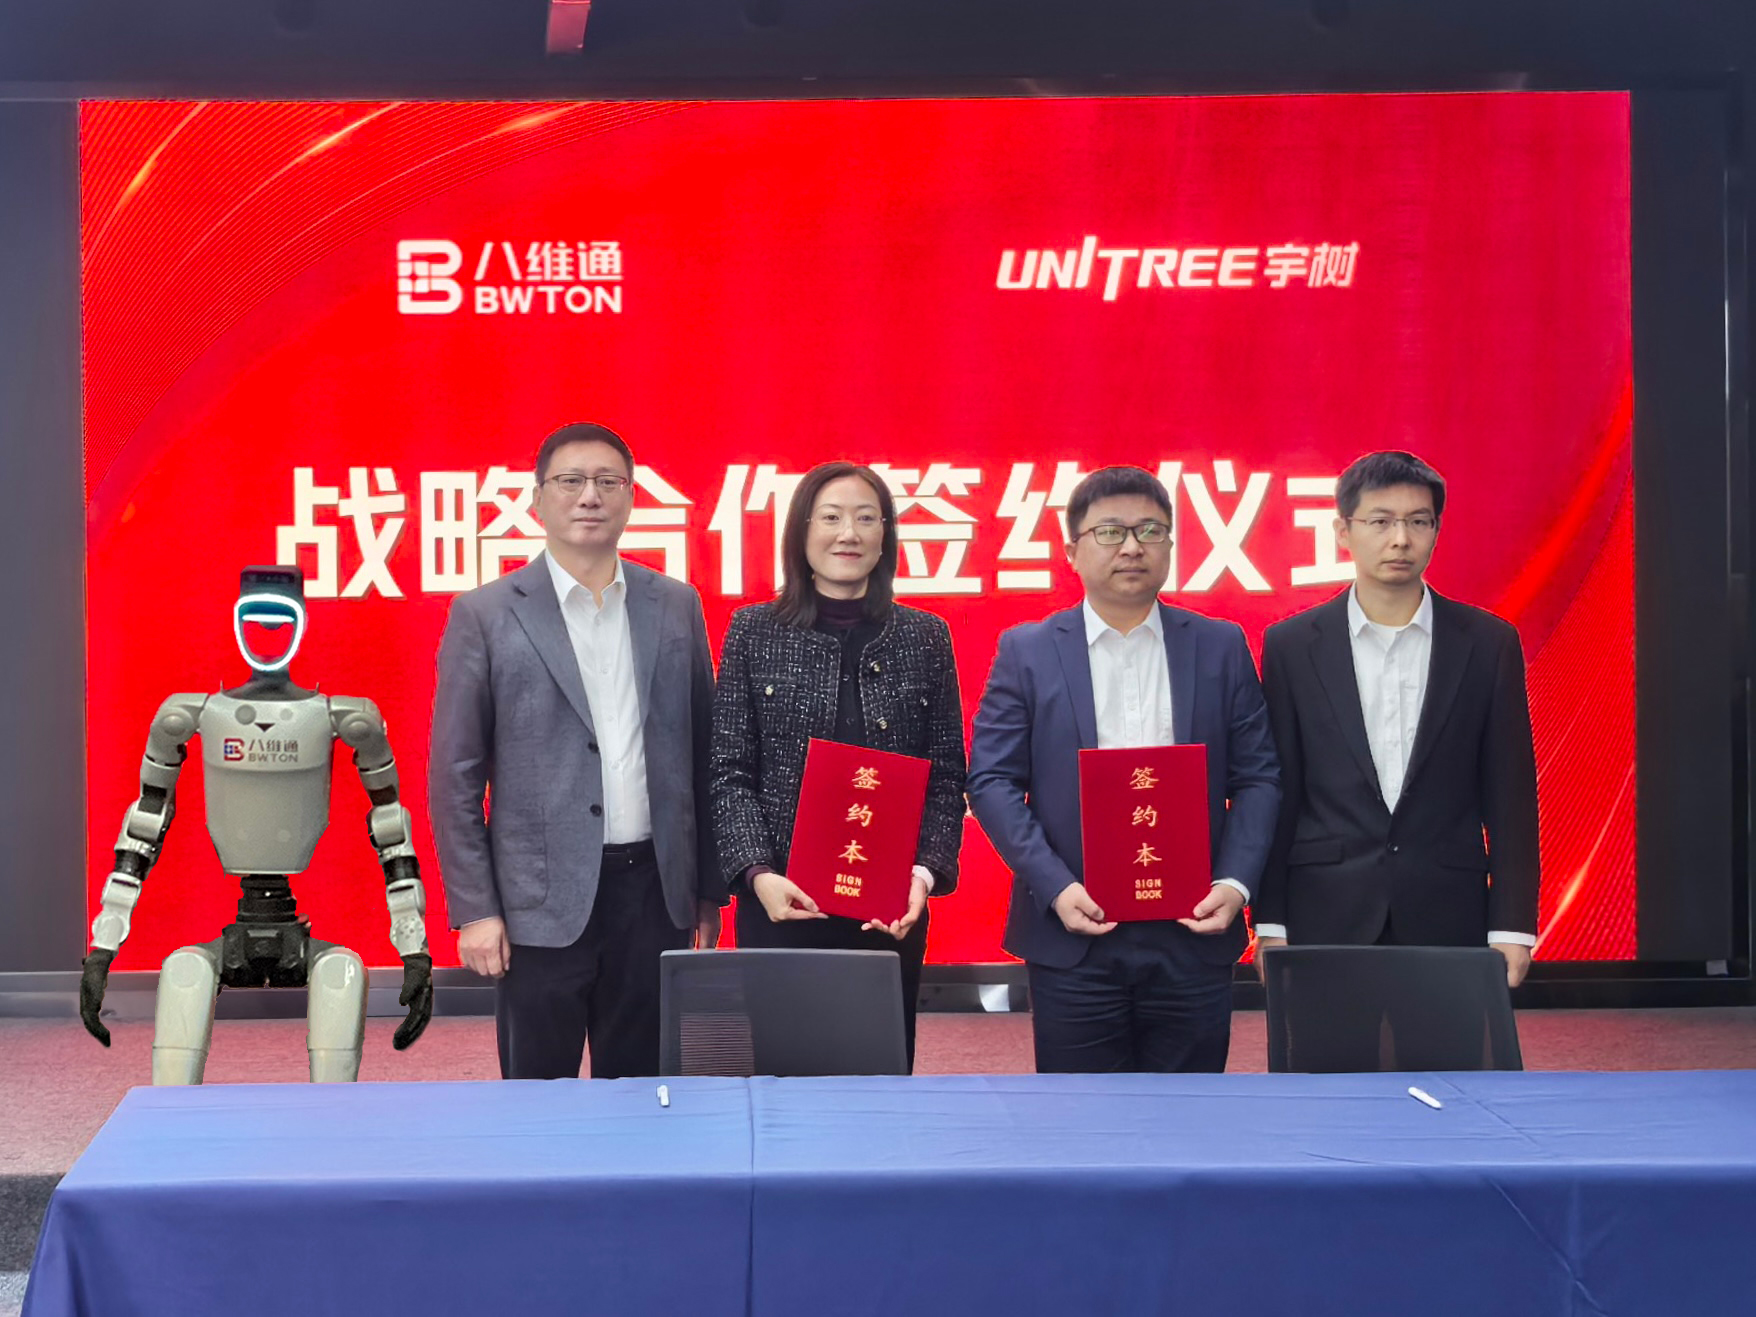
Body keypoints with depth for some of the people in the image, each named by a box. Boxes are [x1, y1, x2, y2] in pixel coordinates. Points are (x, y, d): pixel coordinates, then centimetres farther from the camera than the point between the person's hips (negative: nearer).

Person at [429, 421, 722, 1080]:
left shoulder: (676, 606, 8)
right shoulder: (486, 616, -1)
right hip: (542, 902, -3)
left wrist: (707, 890, 10)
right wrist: (474, 909, -7)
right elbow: (455, 775, -1)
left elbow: (700, 754, 12)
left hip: (654, 893, 3)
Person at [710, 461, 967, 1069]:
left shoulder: (925, 638, 6)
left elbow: (947, 779, 6)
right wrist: (758, 874, -12)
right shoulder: (754, 631, 3)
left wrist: (926, 872, -9)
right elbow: (729, 773, 1)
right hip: (782, 904, -1)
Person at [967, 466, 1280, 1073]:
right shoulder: (1026, 651, 4)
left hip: (1192, 935, 1)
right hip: (1074, 935, -1)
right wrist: (1054, 887, -11)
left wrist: (1235, 883, -8)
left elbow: (1257, 777, 6)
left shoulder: (1221, 647, 8)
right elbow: (991, 779, 0)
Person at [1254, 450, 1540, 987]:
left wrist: (1512, 927, -1)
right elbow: (1276, 795, 4)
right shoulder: (1291, 645, 4)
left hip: (1448, 920, 0)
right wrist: (1270, 923, -1)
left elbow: (1510, 796, 4)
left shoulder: (1488, 643, 4)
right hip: (1326, 921, 0)